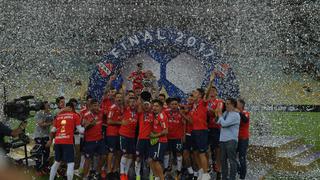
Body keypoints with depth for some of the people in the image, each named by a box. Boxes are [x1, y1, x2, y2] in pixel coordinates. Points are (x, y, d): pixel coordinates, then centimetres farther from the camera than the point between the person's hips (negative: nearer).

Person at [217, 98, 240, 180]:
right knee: (223, 160, 11)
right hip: (223, 139, 8)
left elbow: (224, 124, -16)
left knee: (232, 160, -4)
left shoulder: (235, 115, -10)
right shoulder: (225, 113, 15)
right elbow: (218, 122, 13)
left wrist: (220, 116, -3)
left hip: (231, 140, -8)